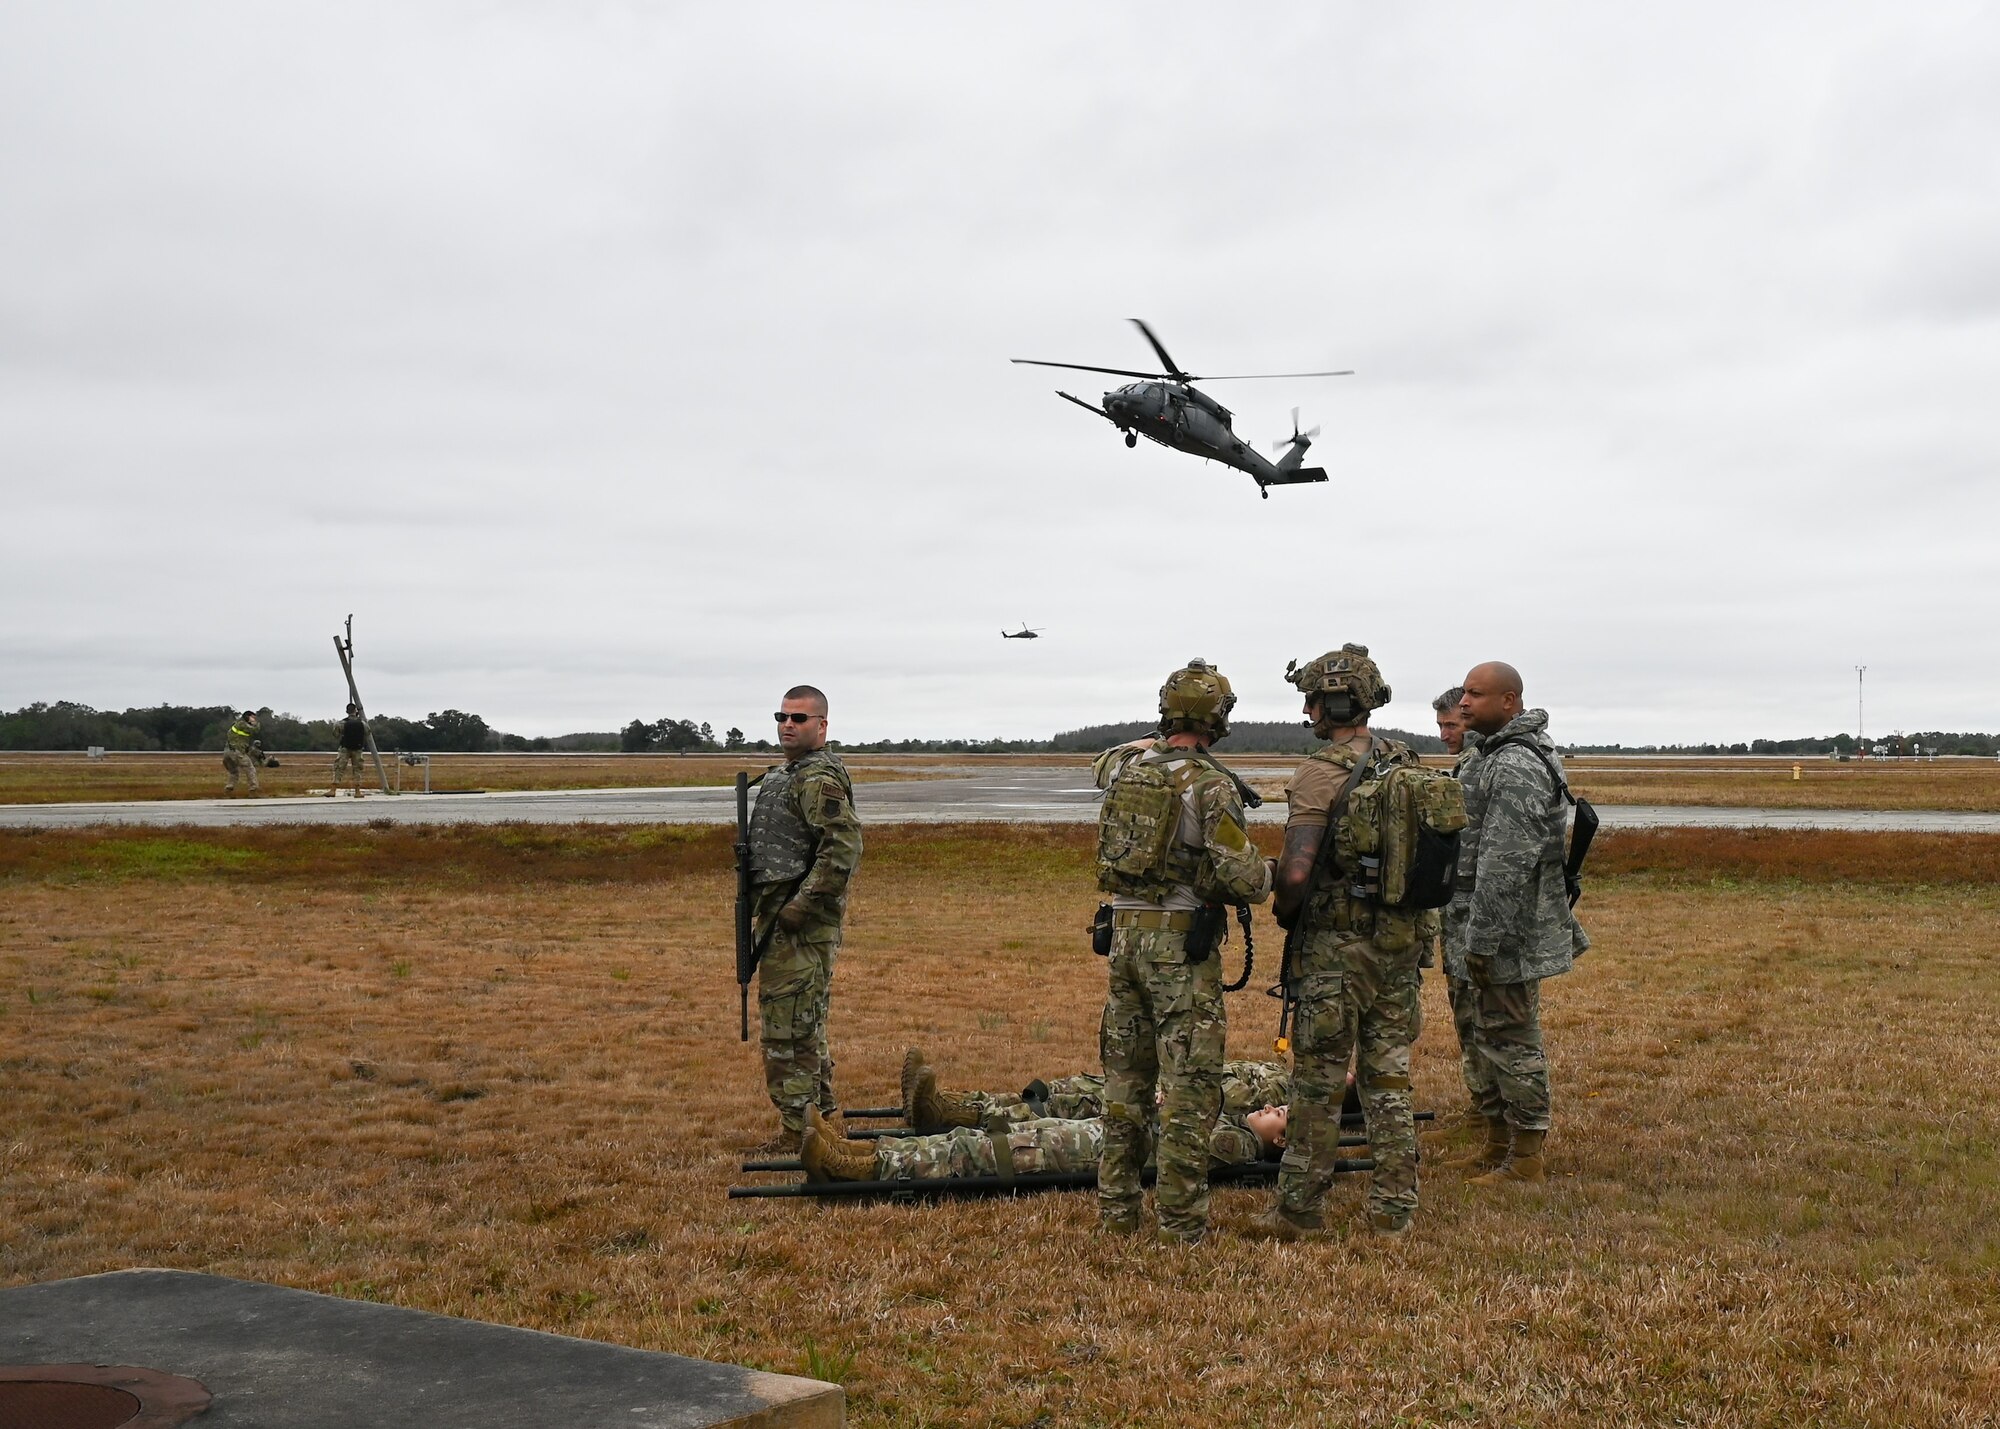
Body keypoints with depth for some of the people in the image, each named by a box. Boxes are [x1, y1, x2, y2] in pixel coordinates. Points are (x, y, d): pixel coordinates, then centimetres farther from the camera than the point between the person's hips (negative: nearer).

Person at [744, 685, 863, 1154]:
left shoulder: (819, 779, -14)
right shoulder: (784, 775, 18)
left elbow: (844, 848, -25)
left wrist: (801, 906, -24)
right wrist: (762, 911, 18)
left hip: (801, 926, -11)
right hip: (781, 919, 11)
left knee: (787, 1028, -8)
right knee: (805, 1027, 17)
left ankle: (797, 1130, -3)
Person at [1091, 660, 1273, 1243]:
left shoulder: (1124, 766, 5)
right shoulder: (1212, 786, -14)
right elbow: (1243, 878, -17)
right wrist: (1264, 874, 5)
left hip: (1125, 933, 6)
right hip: (1183, 943, -6)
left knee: (1125, 1077, 14)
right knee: (1188, 1085, -1)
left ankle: (1116, 1210, 20)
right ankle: (1180, 1220, 0)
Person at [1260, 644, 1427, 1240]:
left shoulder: (1321, 773, -15)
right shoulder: (1411, 766, 7)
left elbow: (1296, 872, -21)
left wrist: (1286, 914, -2)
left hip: (1335, 946, -6)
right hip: (1401, 942, 6)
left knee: (1319, 1082, 3)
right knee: (1388, 1079, 12)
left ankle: (1300, 1210, 12)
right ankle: (1393, 1209, 16)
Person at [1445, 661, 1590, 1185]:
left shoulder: (1516, 767, -21)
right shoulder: (1488, 753, 14)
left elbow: (1505, 865, -25)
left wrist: (1481, 941, -24)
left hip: (1507, 929, -11)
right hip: (1485, 925, 11)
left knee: (1511, 1037, -2)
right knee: (1488, 1033, 18)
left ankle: (1525, 1155, 7)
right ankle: (1498, 1141, 29)